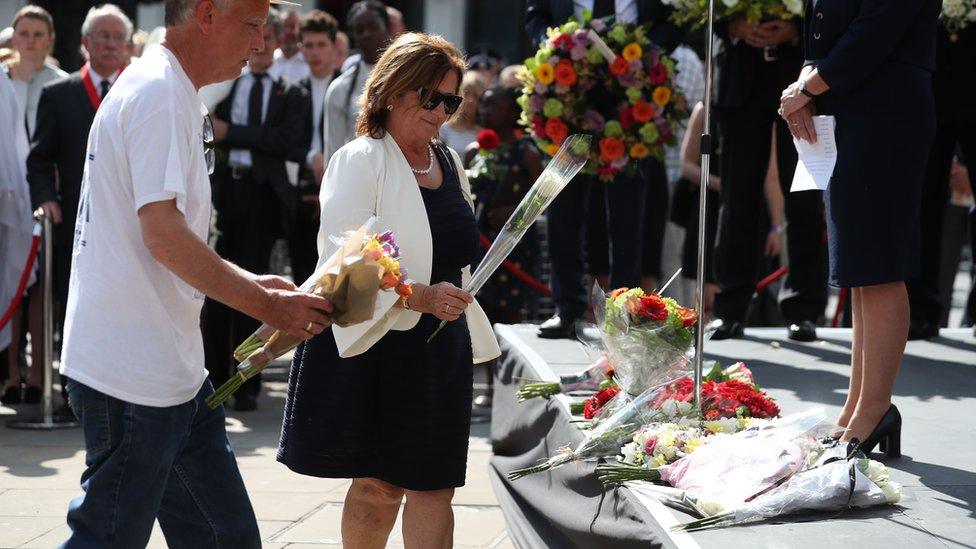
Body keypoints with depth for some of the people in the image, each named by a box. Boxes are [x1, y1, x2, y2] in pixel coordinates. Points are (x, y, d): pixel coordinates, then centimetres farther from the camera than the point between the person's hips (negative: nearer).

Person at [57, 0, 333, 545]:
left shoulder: (176, 96, 18)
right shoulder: (159, 93, -15)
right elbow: (162, 233, -23)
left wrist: (251, 282, 13)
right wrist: (264, 305, -15)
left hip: (175, 370, 10)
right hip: (134, 373, -10)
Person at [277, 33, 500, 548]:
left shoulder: (449, 163, 13)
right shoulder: (358, 161, -8)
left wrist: (470, 336, 21)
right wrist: (419, 296, -29)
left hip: (437, 348, 6)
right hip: (372, 345, -6)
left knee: (432, 485, -1)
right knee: (379, 485, 0)